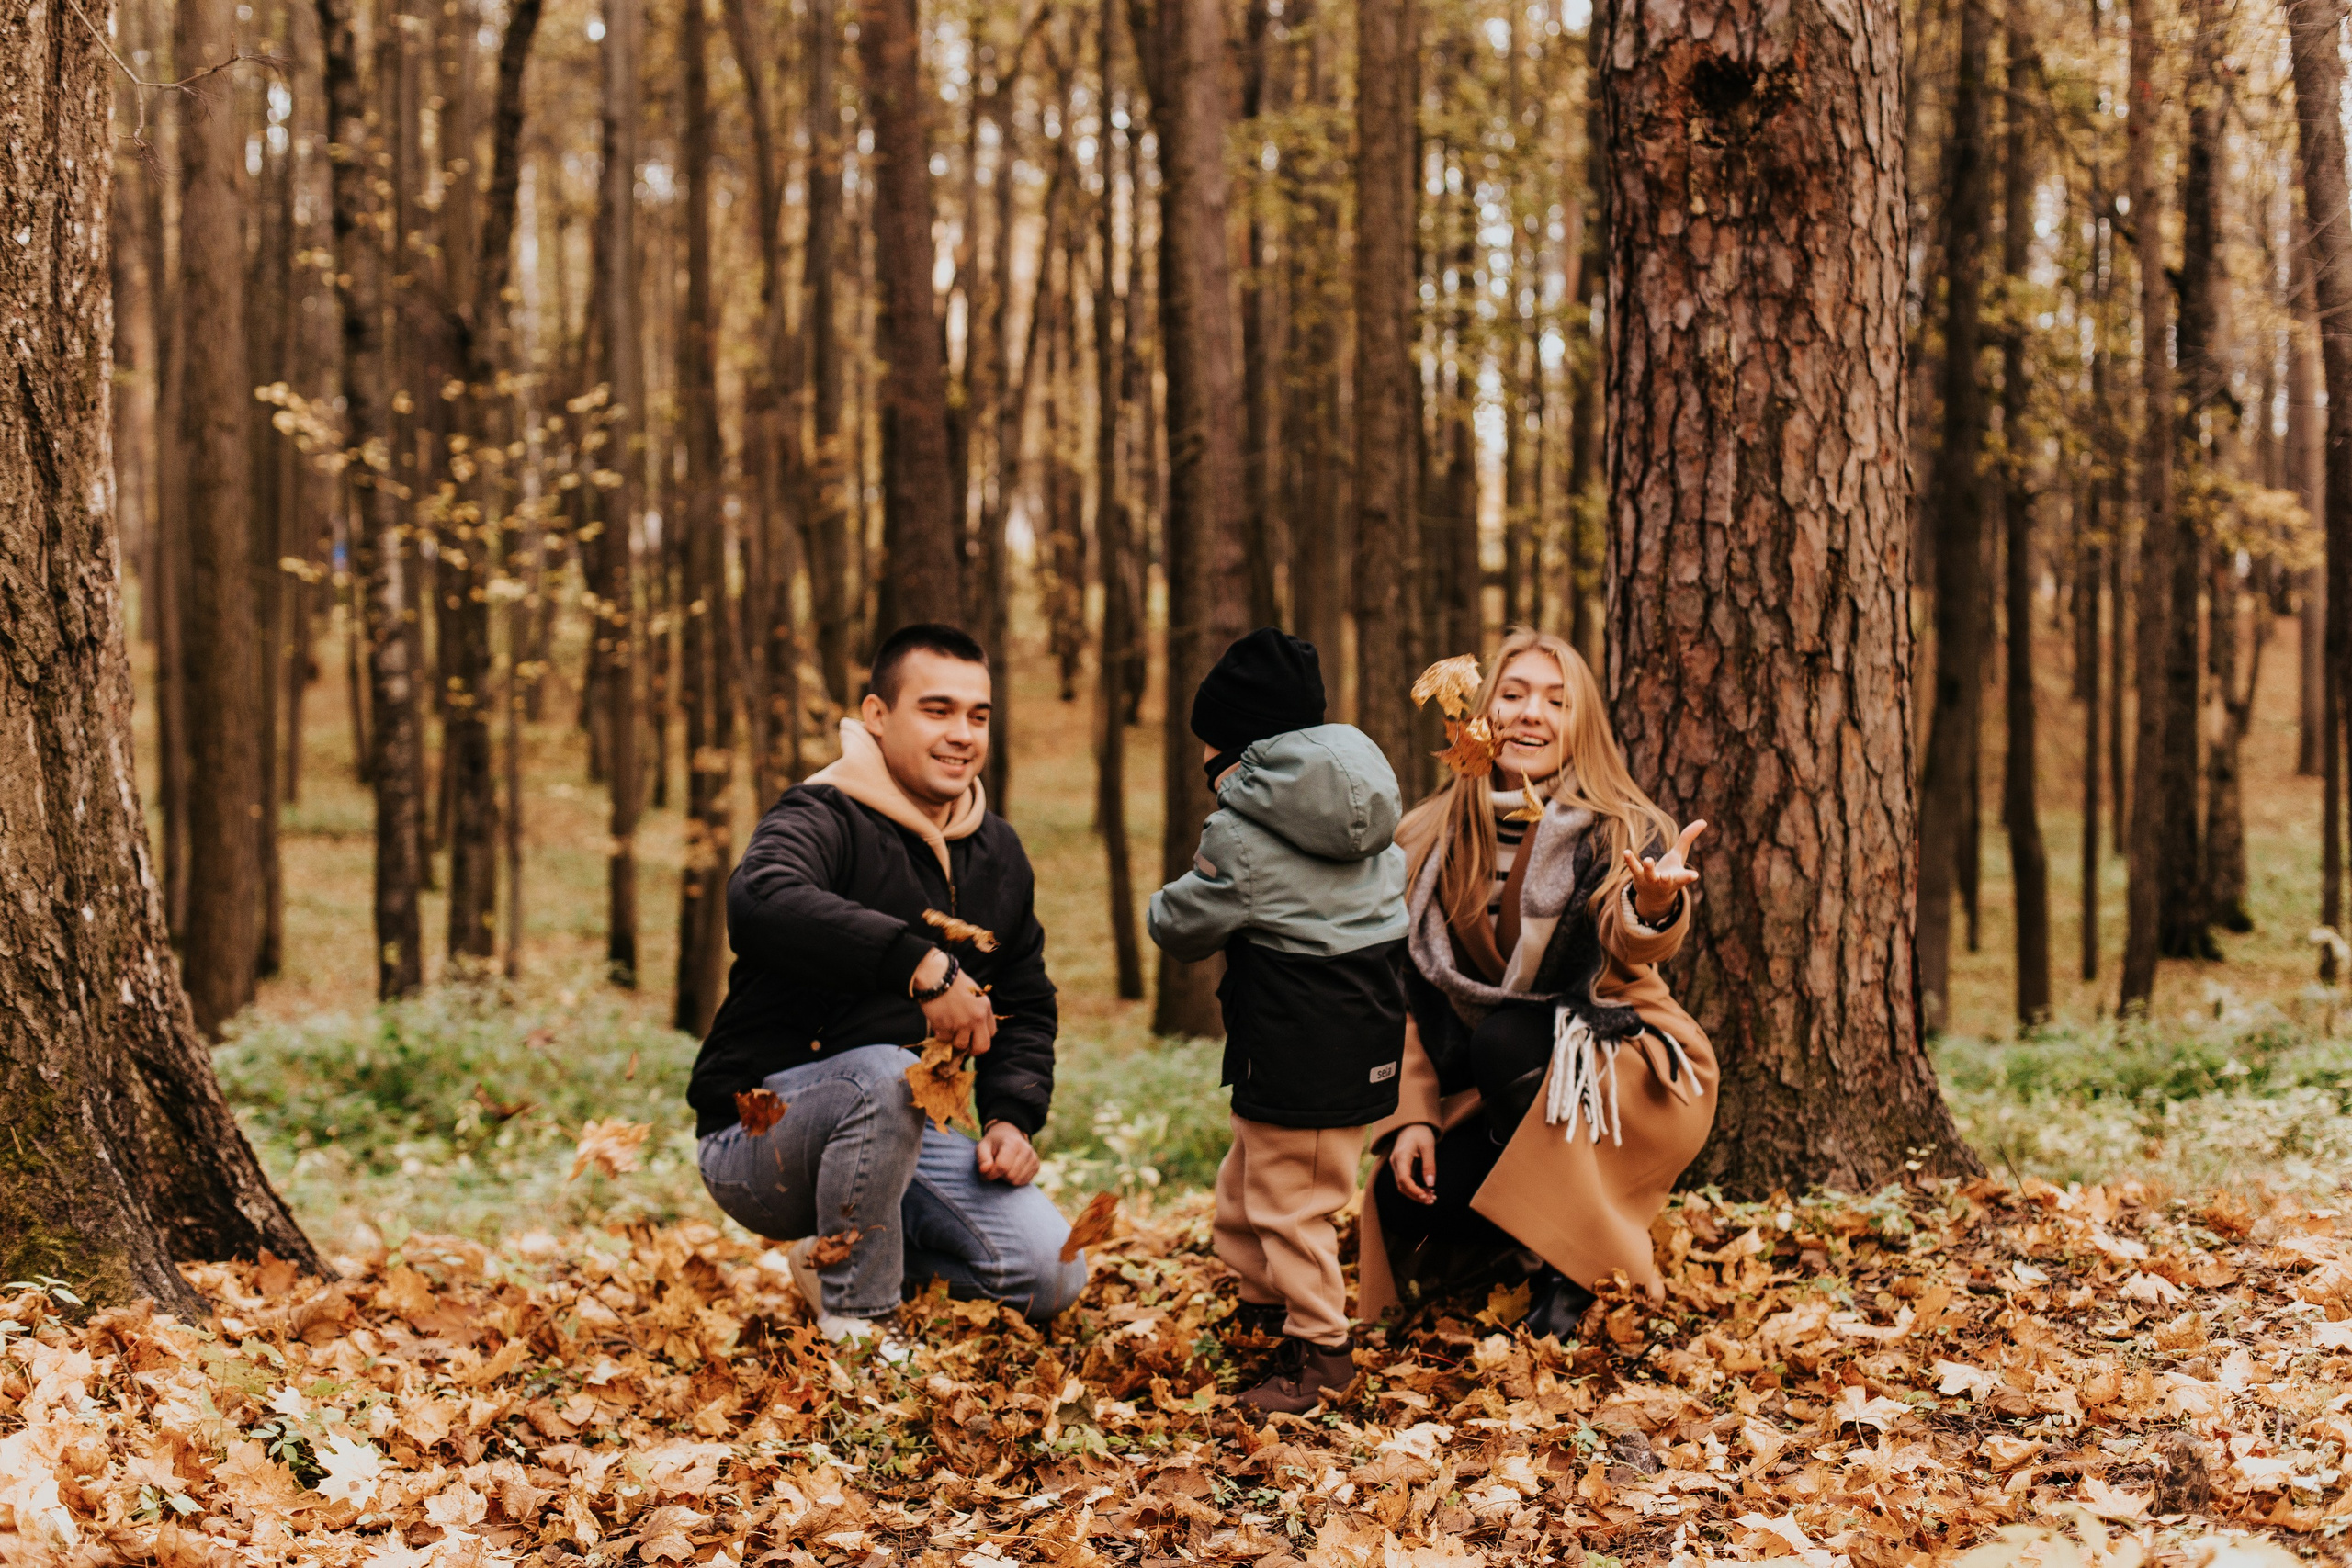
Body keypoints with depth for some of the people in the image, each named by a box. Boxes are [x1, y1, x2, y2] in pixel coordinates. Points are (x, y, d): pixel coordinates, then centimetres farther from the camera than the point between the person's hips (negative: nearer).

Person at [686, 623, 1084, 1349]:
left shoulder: (997, 853, 9)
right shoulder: (824, 819, -17)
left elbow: (1026, 1003, 20)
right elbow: (760, 902, -41)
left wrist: (1013, 1117, 2)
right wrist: (918, 961, -49)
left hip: (901, 1132, 7)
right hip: (762, 1128, -7)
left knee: (1053, 1275, -9)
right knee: (887, 1075, -39)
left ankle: (844, 1260, 15)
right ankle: (855, 1323, -18)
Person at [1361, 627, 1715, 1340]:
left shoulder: (1621, 832, -12)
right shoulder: (1428, 841, 0)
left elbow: (1627, 948, -33)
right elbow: (1411, 989, 2)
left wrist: (1654, 909, -57)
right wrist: (1411, 1116, -11)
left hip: (1629, 1074, -3)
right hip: (1498, 1092, 4)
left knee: (1505, 1039, -33)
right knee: (1407, 1196, -24)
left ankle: (1565, 1272, -17)